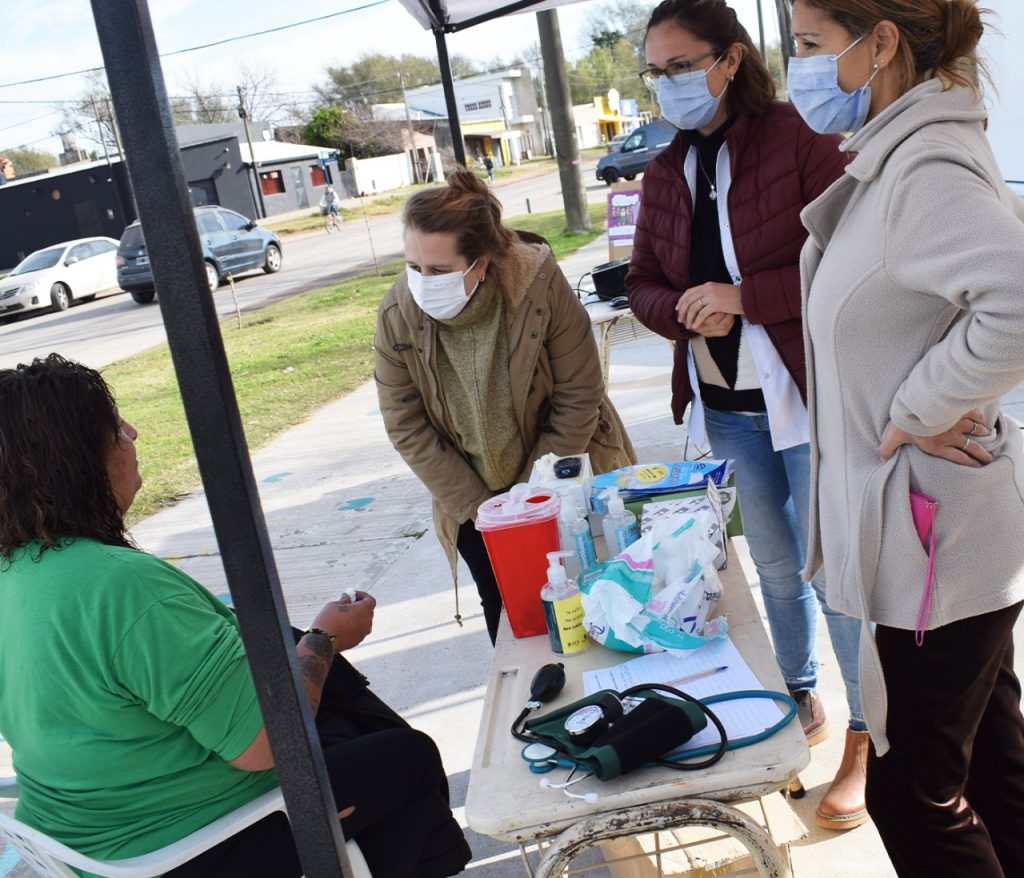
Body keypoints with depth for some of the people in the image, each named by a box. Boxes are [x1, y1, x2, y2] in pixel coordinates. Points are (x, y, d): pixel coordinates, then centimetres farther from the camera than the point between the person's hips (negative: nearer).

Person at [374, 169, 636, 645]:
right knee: (503, 607, 13)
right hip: (474, 502, 2)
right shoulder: (397, 315, -18)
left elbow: (578, 399, -17)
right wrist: (476, 508, -11)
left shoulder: (540, 284, -25)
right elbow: (406, 427, -10)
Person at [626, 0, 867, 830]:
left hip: (805, 394, -6)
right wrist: (683, 311, -11)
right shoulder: (667, 172, 8)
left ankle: (865, 738, 21)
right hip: (726, 404, 6)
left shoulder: (800, 140, -11)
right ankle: (804, 702, 40)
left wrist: (745, 296, -23)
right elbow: (644, 283, 10)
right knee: (776, 567, 19)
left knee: (830, 568, 2)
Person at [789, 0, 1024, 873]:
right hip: (954, 535, 10)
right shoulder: (894, 156, 9)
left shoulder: (927, 168, -21)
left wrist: (918, 410, -21)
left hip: (938, 535, -10)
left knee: (912, 792, 6)